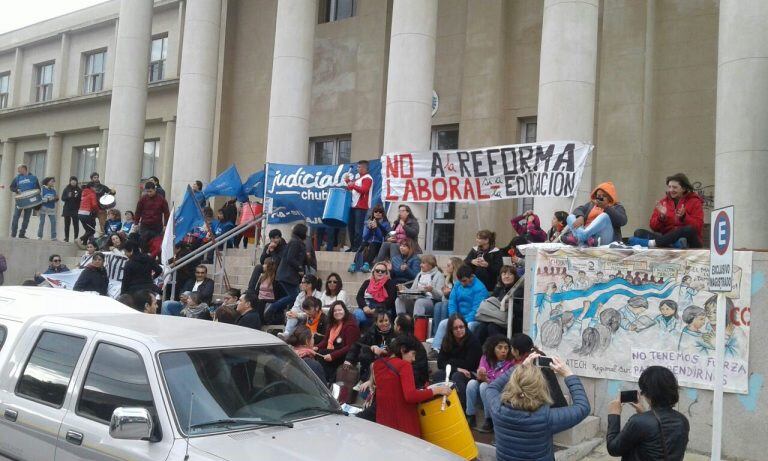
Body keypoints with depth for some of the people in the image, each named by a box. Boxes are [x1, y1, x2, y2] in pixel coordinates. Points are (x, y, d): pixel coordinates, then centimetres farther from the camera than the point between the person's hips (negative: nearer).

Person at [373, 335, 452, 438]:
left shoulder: (377, 364, 9)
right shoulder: (404, 365, -11)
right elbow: (411, 396, -23)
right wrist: (436, 390, -16)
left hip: (382, 423, 6)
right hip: (403, 425, -6)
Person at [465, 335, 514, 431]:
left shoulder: (510, 363, -15)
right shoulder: (486, 358, -2)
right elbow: (479, 376, -8)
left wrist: (486, 379, -35)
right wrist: (480, 376, -33)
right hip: (484, 395, 4)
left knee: (484, 386, -30)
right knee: (472, 383, -23)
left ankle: (490, 421, -19)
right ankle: (471, 417, -13)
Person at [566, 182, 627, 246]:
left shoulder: (617, 207, 16)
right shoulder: (591, 204, 28)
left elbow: (623, 221, -5)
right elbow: (579, 210, 7)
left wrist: (606, 207, -12)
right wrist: (580, 217, -17)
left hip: (603, 238, -3)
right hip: (588, 234, 4)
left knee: (605, 216, -28)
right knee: (570, 216, -12)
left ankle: (578, 237, -49)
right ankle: (581, 239, -44)